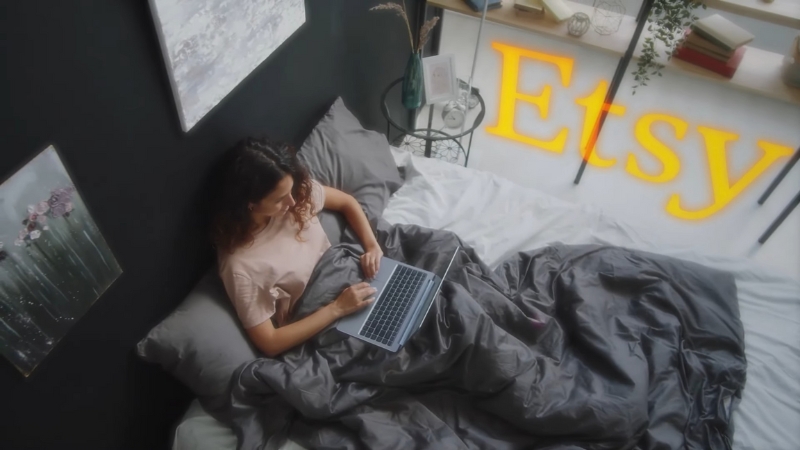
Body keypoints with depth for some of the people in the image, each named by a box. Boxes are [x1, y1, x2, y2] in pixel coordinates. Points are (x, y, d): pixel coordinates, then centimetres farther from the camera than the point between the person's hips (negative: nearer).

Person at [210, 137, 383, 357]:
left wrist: (372, 246, -10)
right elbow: (269, 343, -20)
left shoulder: (299, 191, -12)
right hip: (326, 331, -5)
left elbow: (347, 202, 6)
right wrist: (337, 308, -24)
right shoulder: (240, 265, -27)